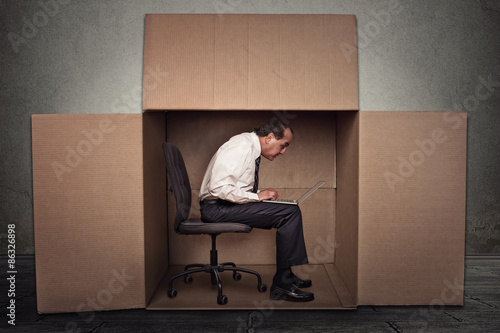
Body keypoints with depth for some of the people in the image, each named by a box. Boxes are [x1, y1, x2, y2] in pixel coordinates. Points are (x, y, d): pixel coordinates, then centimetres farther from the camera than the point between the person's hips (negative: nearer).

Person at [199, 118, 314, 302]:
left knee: (290, 211, 6)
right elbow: (219, 188, -26)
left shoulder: (252, 148, 13)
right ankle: (281, 284, -10)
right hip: (217, 208, -10)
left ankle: (286, 275, 9)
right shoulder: (241, 147, -17)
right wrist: (257, 196, -18)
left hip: (229, 205, 10)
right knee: (290, 212, -18)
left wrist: (262, 195, 5)